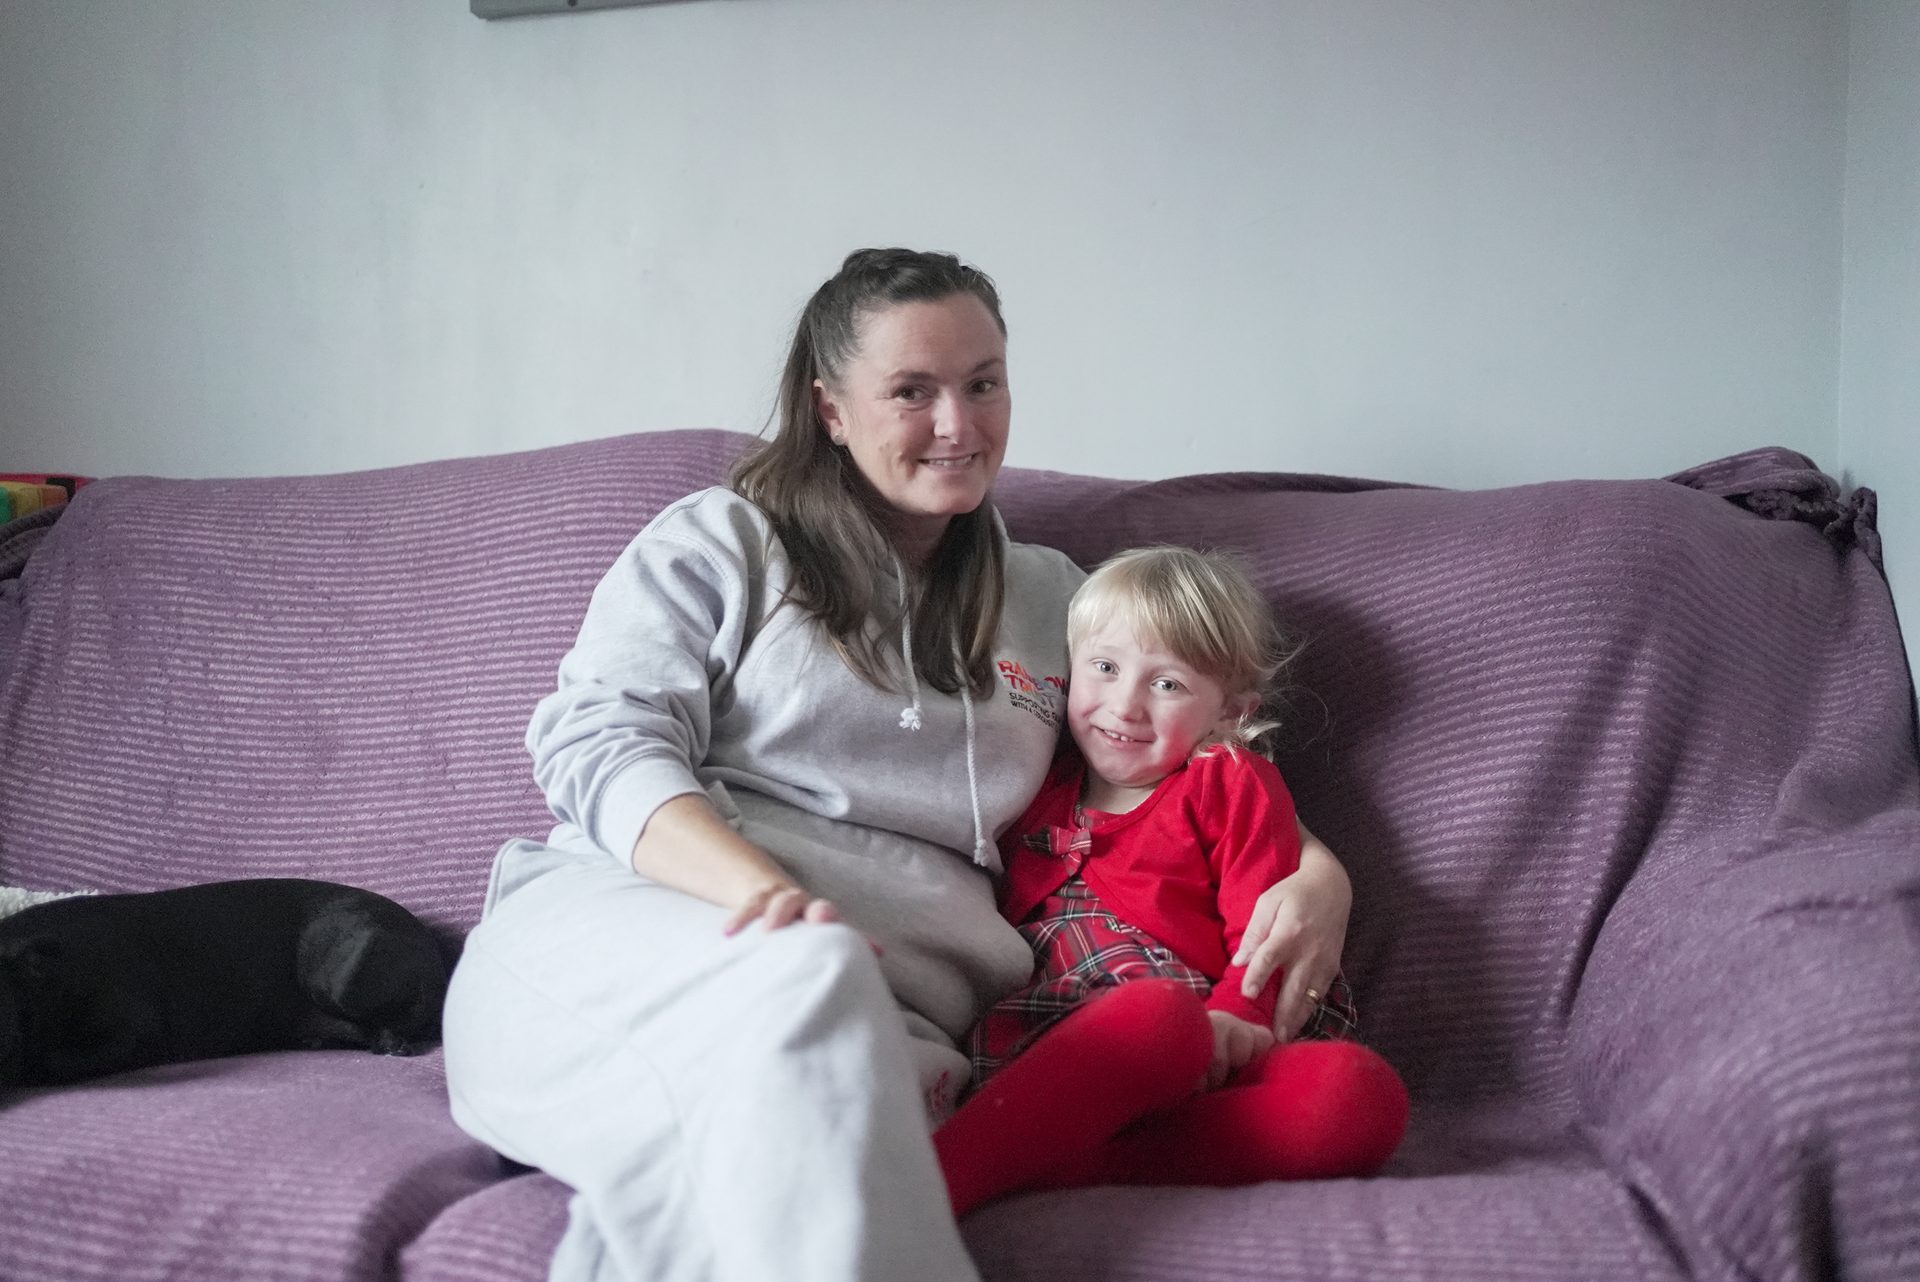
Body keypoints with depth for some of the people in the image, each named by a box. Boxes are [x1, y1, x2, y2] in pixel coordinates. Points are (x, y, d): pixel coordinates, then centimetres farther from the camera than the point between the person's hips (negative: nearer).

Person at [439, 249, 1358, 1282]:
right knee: (802, 972, -40)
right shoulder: (720, 543, 15)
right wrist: (761, 890, -20)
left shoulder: (1052, 600, 26)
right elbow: (601, 741, 1)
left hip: (882, 1017, 2)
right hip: (619, 925, -1)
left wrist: (1315, 870, 5)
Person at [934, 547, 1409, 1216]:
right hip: (1040, 1053, 0)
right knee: (1159, 1008, -36)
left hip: (1192, 1060, 1)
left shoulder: (1231, 784, 20)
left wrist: (1231, 1017, -15)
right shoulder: (1040, 787, 28)